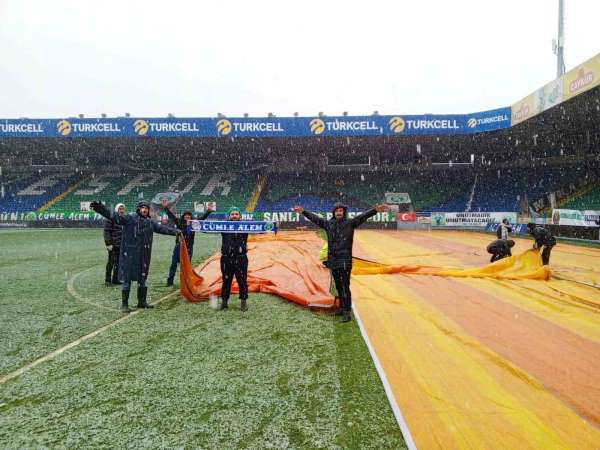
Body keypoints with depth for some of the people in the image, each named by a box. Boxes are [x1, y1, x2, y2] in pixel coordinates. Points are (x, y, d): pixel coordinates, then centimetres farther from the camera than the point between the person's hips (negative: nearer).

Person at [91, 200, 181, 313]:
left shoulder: (150, 223, 13)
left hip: (144, 256, 6)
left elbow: (162, 228, 22)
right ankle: (124, 304, 9)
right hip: (129, 256, -6)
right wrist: (100, 208, -27)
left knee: (142, 279, 16)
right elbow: (115, 216, -15)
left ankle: (142, 301, 30)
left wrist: (175, 231, 22)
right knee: (127, 279, -1)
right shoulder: (129, 219, -6)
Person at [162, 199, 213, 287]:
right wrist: (165, 208, -12)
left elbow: (202, 217, 4)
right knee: (174, 264, 5)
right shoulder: (179, 222, -2)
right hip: (179, 246, -1)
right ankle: (170, 281, 14)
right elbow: (171, 215, -4)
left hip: (189, 247, 1)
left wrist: (208, 211, -3)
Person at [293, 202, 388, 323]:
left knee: (345, 287, -7)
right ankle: (342, 308, 28)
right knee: (338, 286, 15)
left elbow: (363, 216, -11)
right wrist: (303, 211, 18)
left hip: (345, 261, -5)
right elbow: (314, 218, 16)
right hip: (332, 261, 5)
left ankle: (347, 312, -4)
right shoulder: (328, 223, 9)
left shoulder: (350, 223, -1)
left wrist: (375, 210, -24)